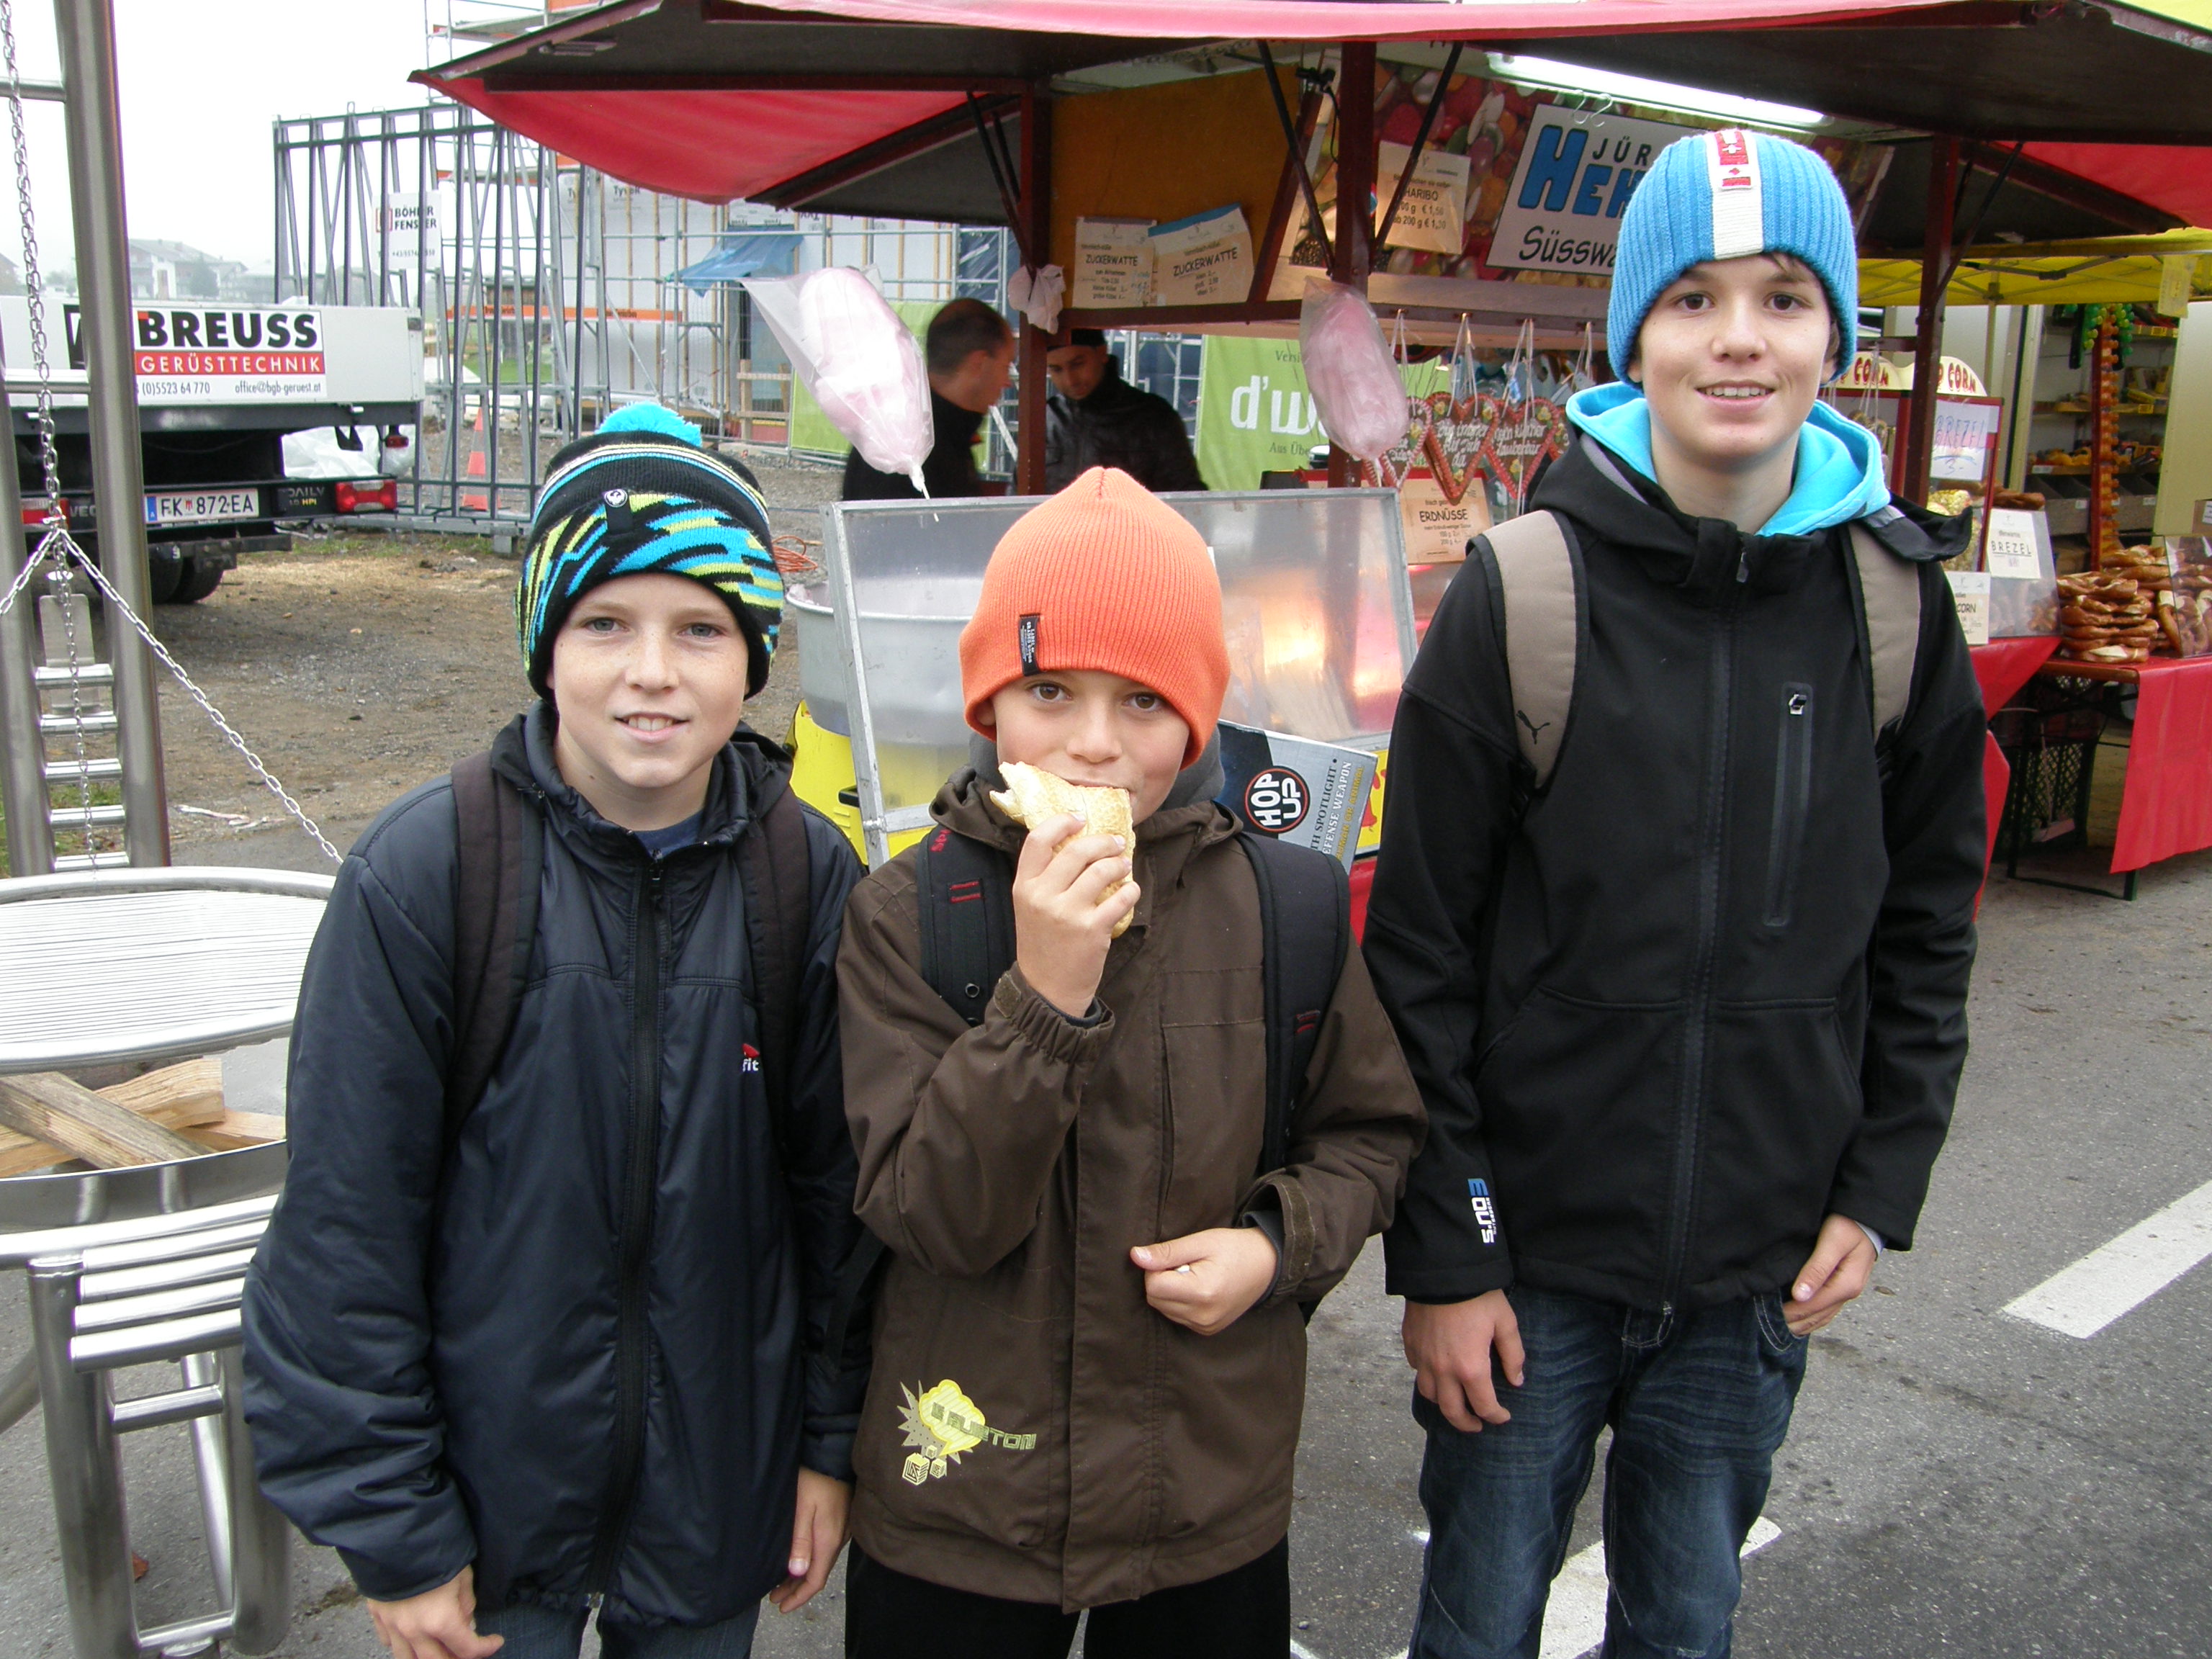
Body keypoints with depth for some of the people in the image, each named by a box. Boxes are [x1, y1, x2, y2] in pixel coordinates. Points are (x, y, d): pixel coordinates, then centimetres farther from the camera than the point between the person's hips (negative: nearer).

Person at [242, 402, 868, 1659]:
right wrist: (391, 1529, -8)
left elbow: (838, 1185, 2)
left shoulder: (809, 879, -7)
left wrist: (831, 1438, 5)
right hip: (489, 1492, -2)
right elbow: (348, 1222, -11)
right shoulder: (424, 873, -15)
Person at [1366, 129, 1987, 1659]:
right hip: (1534, 1256, -2)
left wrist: (1883, 1188, 3)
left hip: (1764, 1272, 3)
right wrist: (1440, 1255, -9)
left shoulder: (1895, 601, -2)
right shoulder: (1523, 595, -11)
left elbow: (1927, 926, 9)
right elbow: (1421, 952, -9)